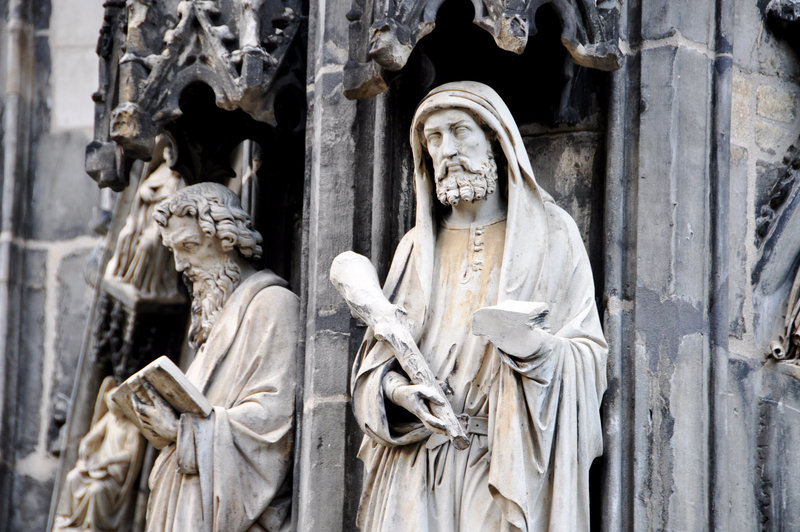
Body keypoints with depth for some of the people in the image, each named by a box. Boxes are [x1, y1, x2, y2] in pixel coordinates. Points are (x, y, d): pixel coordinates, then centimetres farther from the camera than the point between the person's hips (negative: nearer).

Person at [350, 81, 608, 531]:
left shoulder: (548, 234, 5)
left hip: (510, 459, -3)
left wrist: (536, 345, -21)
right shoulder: (418, 246, 16)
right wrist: (396, 389, -9)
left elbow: (587, 353, -1)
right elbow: (379, 353, 12)